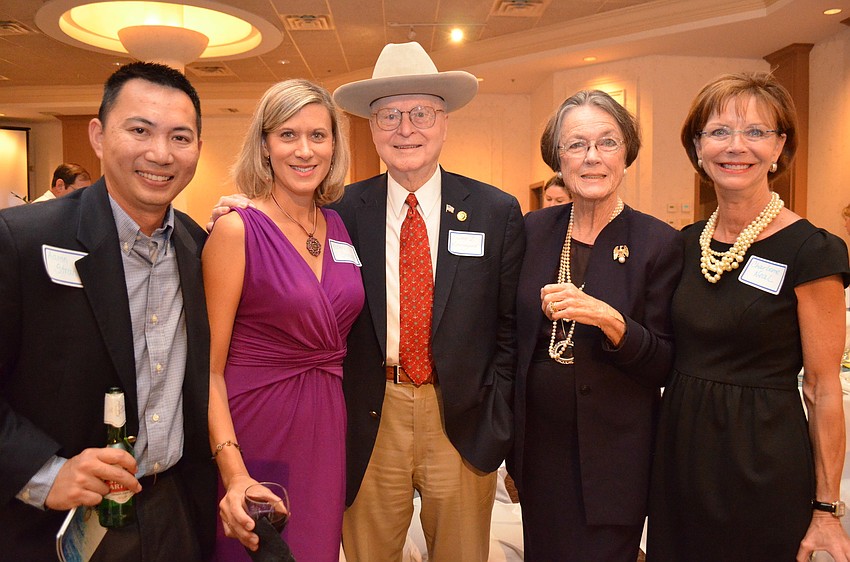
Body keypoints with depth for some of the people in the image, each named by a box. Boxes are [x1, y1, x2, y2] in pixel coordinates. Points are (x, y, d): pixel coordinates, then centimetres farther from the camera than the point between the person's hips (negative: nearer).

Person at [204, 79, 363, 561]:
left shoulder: (338, 226, 4)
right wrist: (234, 475, -23)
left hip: (328, 430, 5)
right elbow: (209, 369, -14)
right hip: (258, 432, -5)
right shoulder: (237, 229, -12)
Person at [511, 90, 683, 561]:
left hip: (613, 451, -3)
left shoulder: (659, 242, -10)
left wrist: (609, 319, -28)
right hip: (538, 442, 4)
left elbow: (664, 363, -9)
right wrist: (509, 439, 7)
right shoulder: (532, 230, 0)